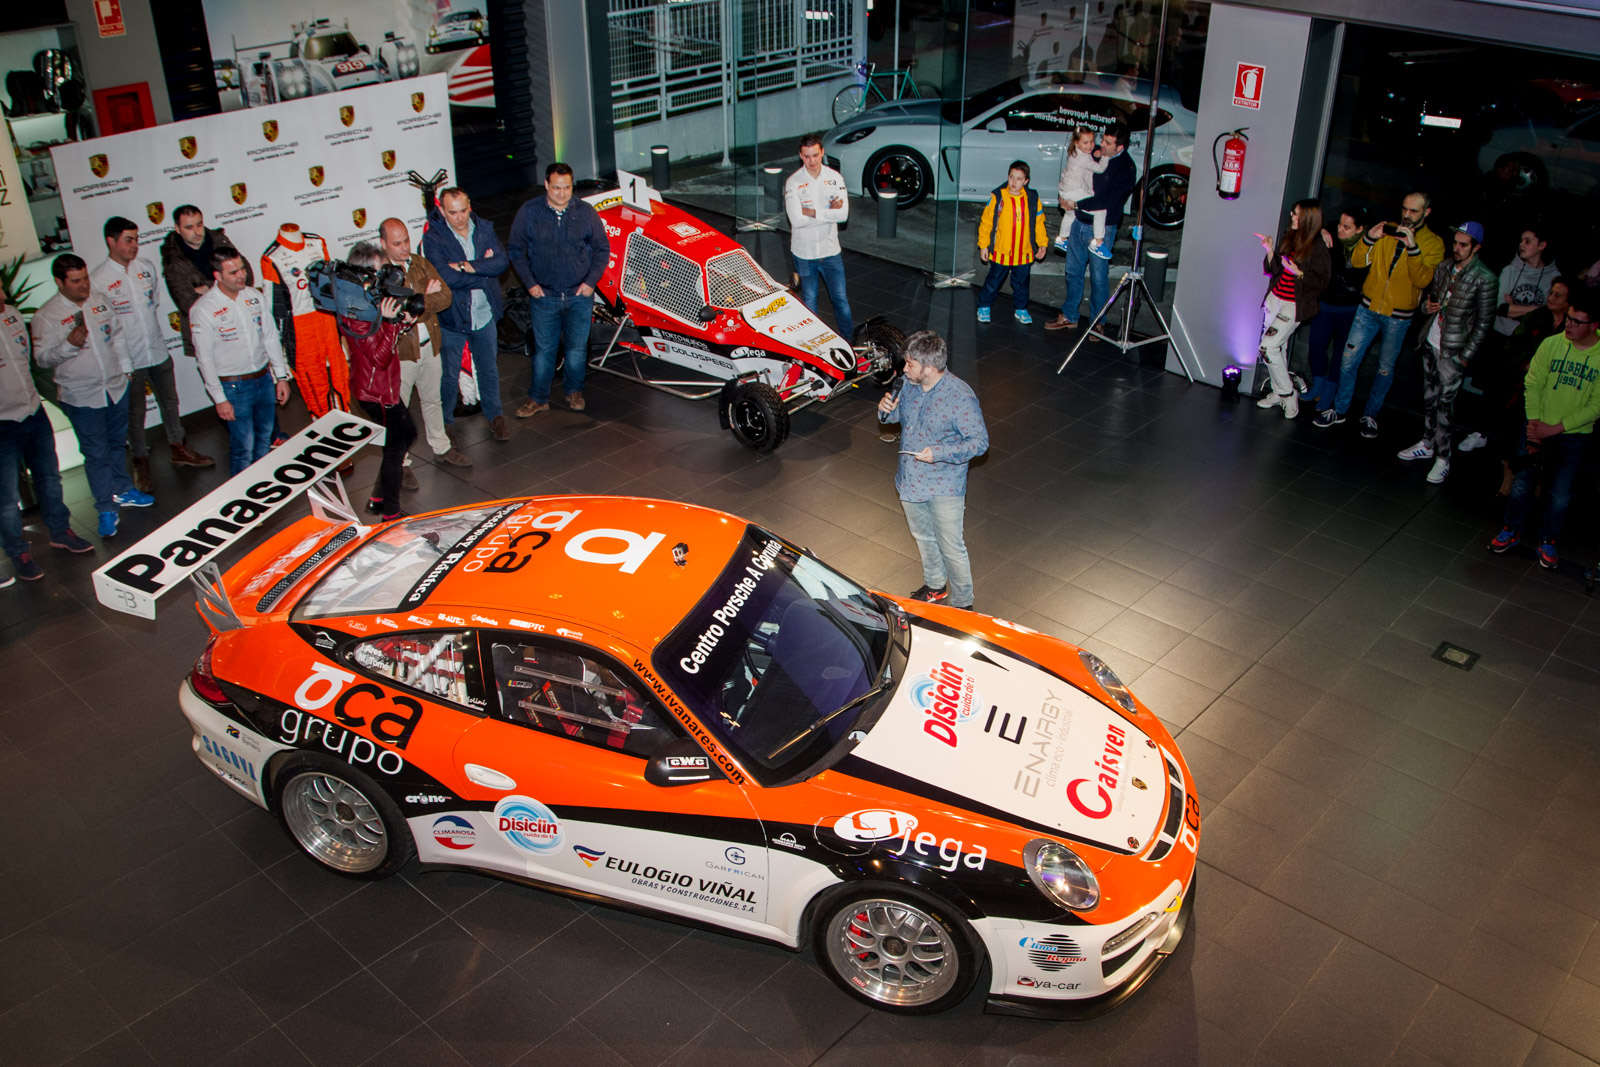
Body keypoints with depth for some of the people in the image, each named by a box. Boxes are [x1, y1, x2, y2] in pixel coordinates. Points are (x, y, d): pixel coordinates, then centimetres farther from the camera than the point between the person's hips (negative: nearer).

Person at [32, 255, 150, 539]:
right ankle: (107, 509, 9)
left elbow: (117, 336, 14)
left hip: (116, 386, 5)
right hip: (82, 396, -5)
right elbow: (42, 357, -11)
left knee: (118, 442, 19)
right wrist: (69, 344, -26)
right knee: (96, 453, 0)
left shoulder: (100, 300, 3)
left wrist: (125, 367, 14)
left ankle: (122, 491, 37)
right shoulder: (46, 316, -12)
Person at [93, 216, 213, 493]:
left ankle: (177, 449, 35)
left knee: (170, 403, 18)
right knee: (135, 414, 7)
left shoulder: (146, 266, 1)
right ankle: (140, 462, 22)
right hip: (128, 359, -5)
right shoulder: (97, 279, -14)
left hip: (157, 351, 5)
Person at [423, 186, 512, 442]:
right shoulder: (433, 238, -13)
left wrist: (468, 266, -25)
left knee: (489, 369, 17)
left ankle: (494, 415, 35)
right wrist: (484, 269, -18)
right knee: (449, 375, 9)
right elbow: (445, 277, -25)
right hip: (451, 317, -3)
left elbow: (503, 261, -14)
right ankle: (446, 421, 27)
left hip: (485, 315, 3)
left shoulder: (485, 229, -1)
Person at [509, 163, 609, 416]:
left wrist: (591, 281, -3)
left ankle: (574, 391, 31)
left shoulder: (586, 212, -1)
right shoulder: (529, 212, -3)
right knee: (544, 349, 6)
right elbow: (517, 251, 4)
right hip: (544, 296, -1)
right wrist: (530, 283, -4)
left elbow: (602, 249, 6)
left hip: (580, 295, 1)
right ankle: (538, 398, 19)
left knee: (577, 348, 10)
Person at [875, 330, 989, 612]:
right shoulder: (908, 384, -6)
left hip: (944, 487, -7)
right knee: (923, 537, 26)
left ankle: (963, 602, 24)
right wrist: (887, 409, -11)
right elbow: (897, 413, 14)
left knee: (951, 547, 4)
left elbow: (980, 441, -21)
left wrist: (940, 452, -32)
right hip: (910, 480, 7)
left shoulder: (960, 396, -25)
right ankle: (935, 586, 49)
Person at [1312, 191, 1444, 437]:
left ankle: (1370, 414, 24)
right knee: (1349, 360, 0)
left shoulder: (1433, 243, -3)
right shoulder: (1387, 230, 4)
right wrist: (1369, 239, -19)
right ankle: (1339, 410, 14)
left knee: (1385, 368, 9)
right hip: (1369, 308, 2)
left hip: (1398, 317, -2)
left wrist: (1412, 247, -26)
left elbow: (1422, 280, -17)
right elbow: (1357, 262, -1)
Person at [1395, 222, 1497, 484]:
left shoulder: (1484, 278, -13)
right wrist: (1427, 305, -4)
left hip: (1453, 352, -6)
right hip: (1430, 343, 6)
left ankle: (1443, 459, 0)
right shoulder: (1444, 268, 4)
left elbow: (1484, 322, -10)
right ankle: (1427, 444, 30)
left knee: (1443, 403, -7)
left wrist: (1466, 356, -11)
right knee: (1429, 396, 16)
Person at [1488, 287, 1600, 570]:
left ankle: (1548, 541, 24)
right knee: (1522, 483, 5)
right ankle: (1511, 531, 25)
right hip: (1539, 427, 1)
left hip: (1574, 435, -1)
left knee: (1560, 494, 4)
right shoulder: (1551, 345, -8)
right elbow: (1533, 385, -5)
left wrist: (1556, 428, -15)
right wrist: (1534, 424, -14)